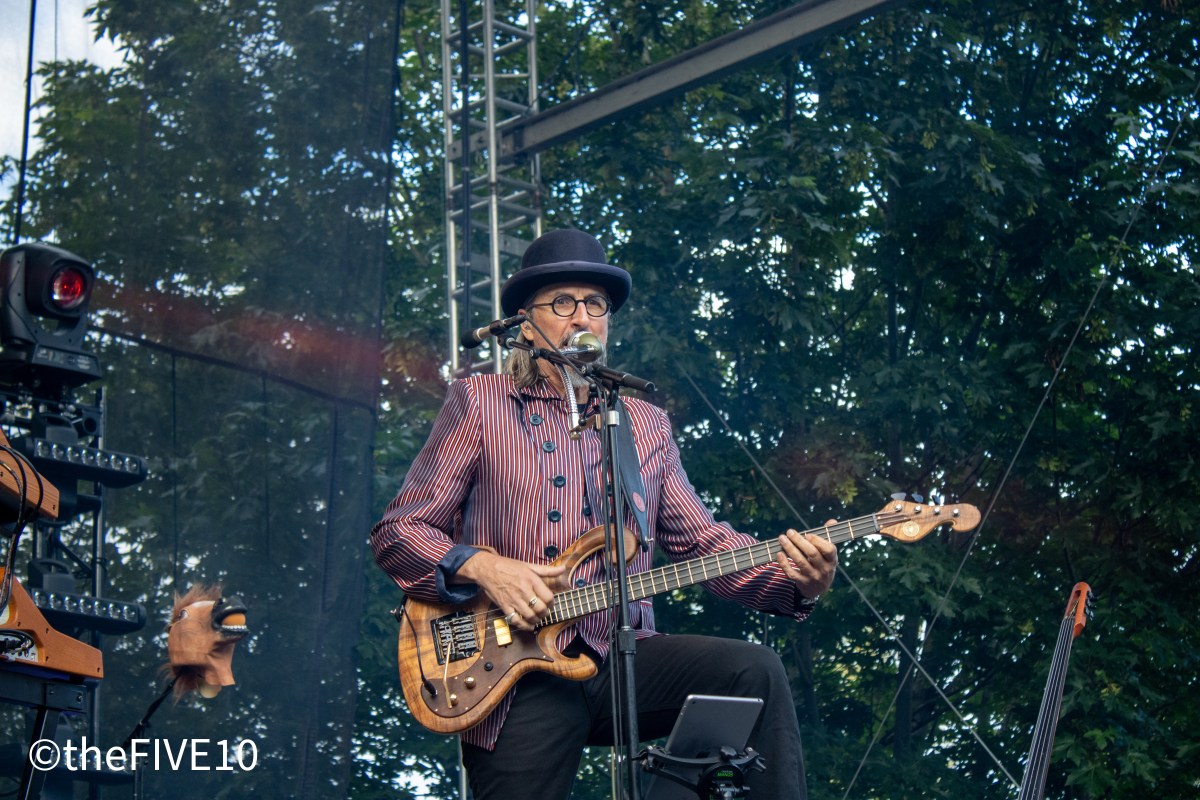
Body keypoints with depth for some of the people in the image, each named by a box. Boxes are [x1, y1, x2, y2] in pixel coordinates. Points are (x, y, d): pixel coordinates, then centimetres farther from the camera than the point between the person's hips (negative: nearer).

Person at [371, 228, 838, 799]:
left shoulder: (647, 425, 19)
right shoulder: (479, 404, 6)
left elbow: (705, 542, 13)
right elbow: (395, 533, 3)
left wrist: (798, 581, -6)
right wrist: (480, 568, -16)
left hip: (623, 661, 3)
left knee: (755, 671, -20)